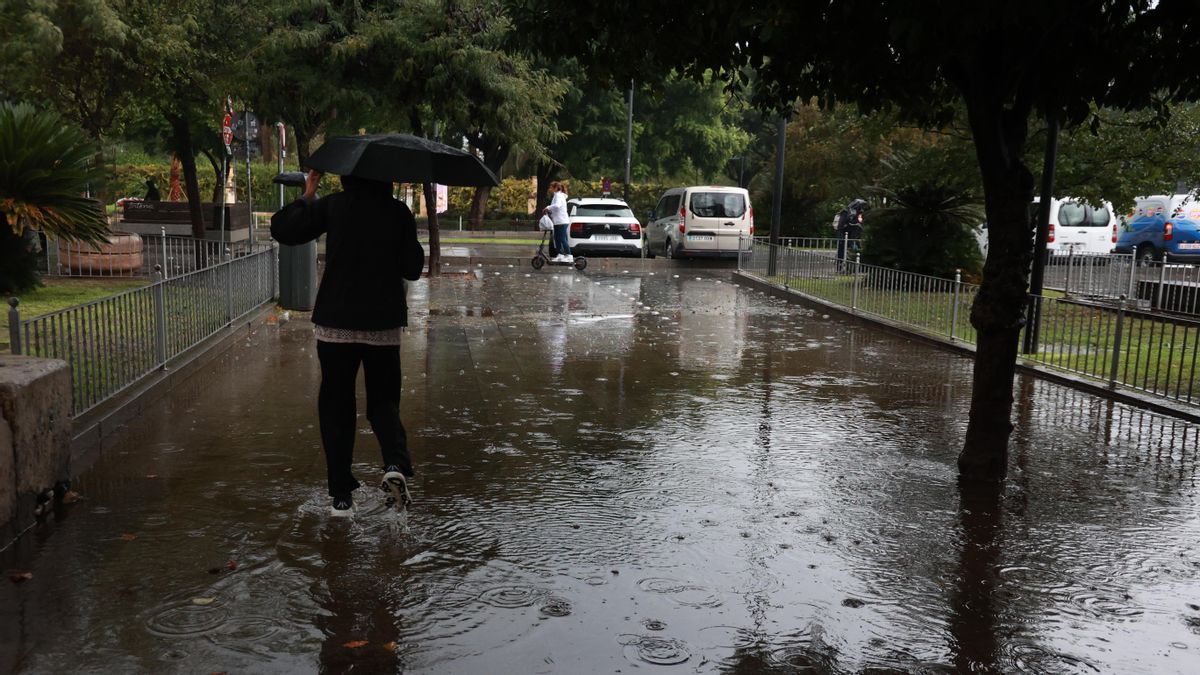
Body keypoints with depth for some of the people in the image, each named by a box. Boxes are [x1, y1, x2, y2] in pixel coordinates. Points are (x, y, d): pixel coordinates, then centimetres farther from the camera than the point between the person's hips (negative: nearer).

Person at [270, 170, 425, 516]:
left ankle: (342, 495, 10)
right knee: (383, 400, 14)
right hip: (384, 324, 1)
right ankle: (396, 464, -13)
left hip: (336, 323, -1)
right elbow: (412, 269, 1)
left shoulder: (333, 206, -5)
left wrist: (307, 196, 8)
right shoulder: (399, 212, -1)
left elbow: (282, 229, -5)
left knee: (336, 407, 9)